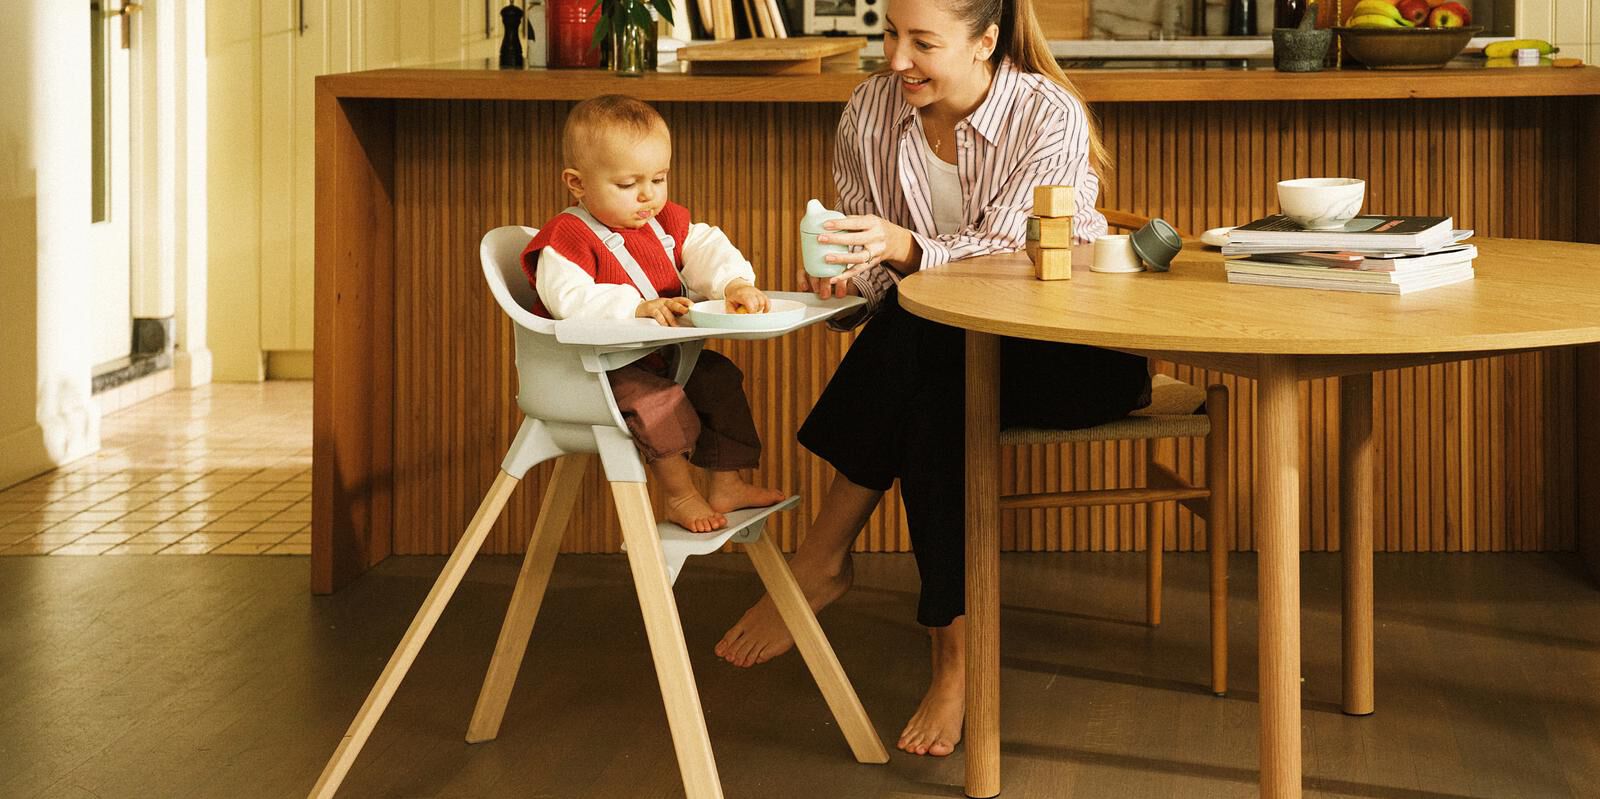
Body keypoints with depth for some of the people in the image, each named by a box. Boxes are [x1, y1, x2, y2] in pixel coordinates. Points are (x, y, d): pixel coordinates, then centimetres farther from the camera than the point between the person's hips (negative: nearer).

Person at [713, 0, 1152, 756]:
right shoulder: (870, 111, -1)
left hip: (1071, 347, -4)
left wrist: (905, 248, -41)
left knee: (918, 340, -34)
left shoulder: (1049, 116, -14)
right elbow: (870, 266, 2)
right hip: (939, 353, 4)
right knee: (929, 404, -34)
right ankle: (955, 649, -29)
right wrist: (845, 278, -23)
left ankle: (822, 561, -23)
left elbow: (1006, 258, -23)